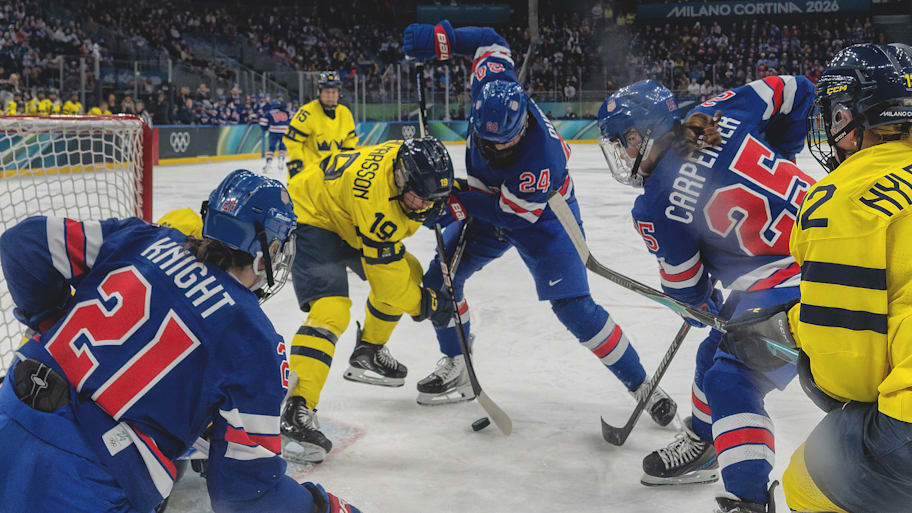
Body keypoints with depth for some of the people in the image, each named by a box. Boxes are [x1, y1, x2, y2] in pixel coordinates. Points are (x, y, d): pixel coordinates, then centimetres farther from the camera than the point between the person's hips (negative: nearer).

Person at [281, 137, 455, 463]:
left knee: (408, 273, 13)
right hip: (310, 217, -10)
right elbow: (385, 271, -29)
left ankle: (367, 354, 28)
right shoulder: (377, 196, -38)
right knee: (331, 309, -26)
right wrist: (425, 305, -16)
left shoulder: (411, 159, -15)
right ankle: (296, 409, -32)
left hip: (344, 217, 10)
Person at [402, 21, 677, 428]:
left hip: (541, 217, -6)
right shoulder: (492, 90, -26)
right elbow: (490, 41, -6)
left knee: (573, 307, -13)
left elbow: (509, 213, -29)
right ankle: (457, 369, 18)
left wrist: (454, 198, -28)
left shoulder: (542, 159, -41)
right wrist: (439, 39, -13)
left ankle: (642, 386, 0)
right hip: (486, 203, 7)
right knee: (440, 277, 1)